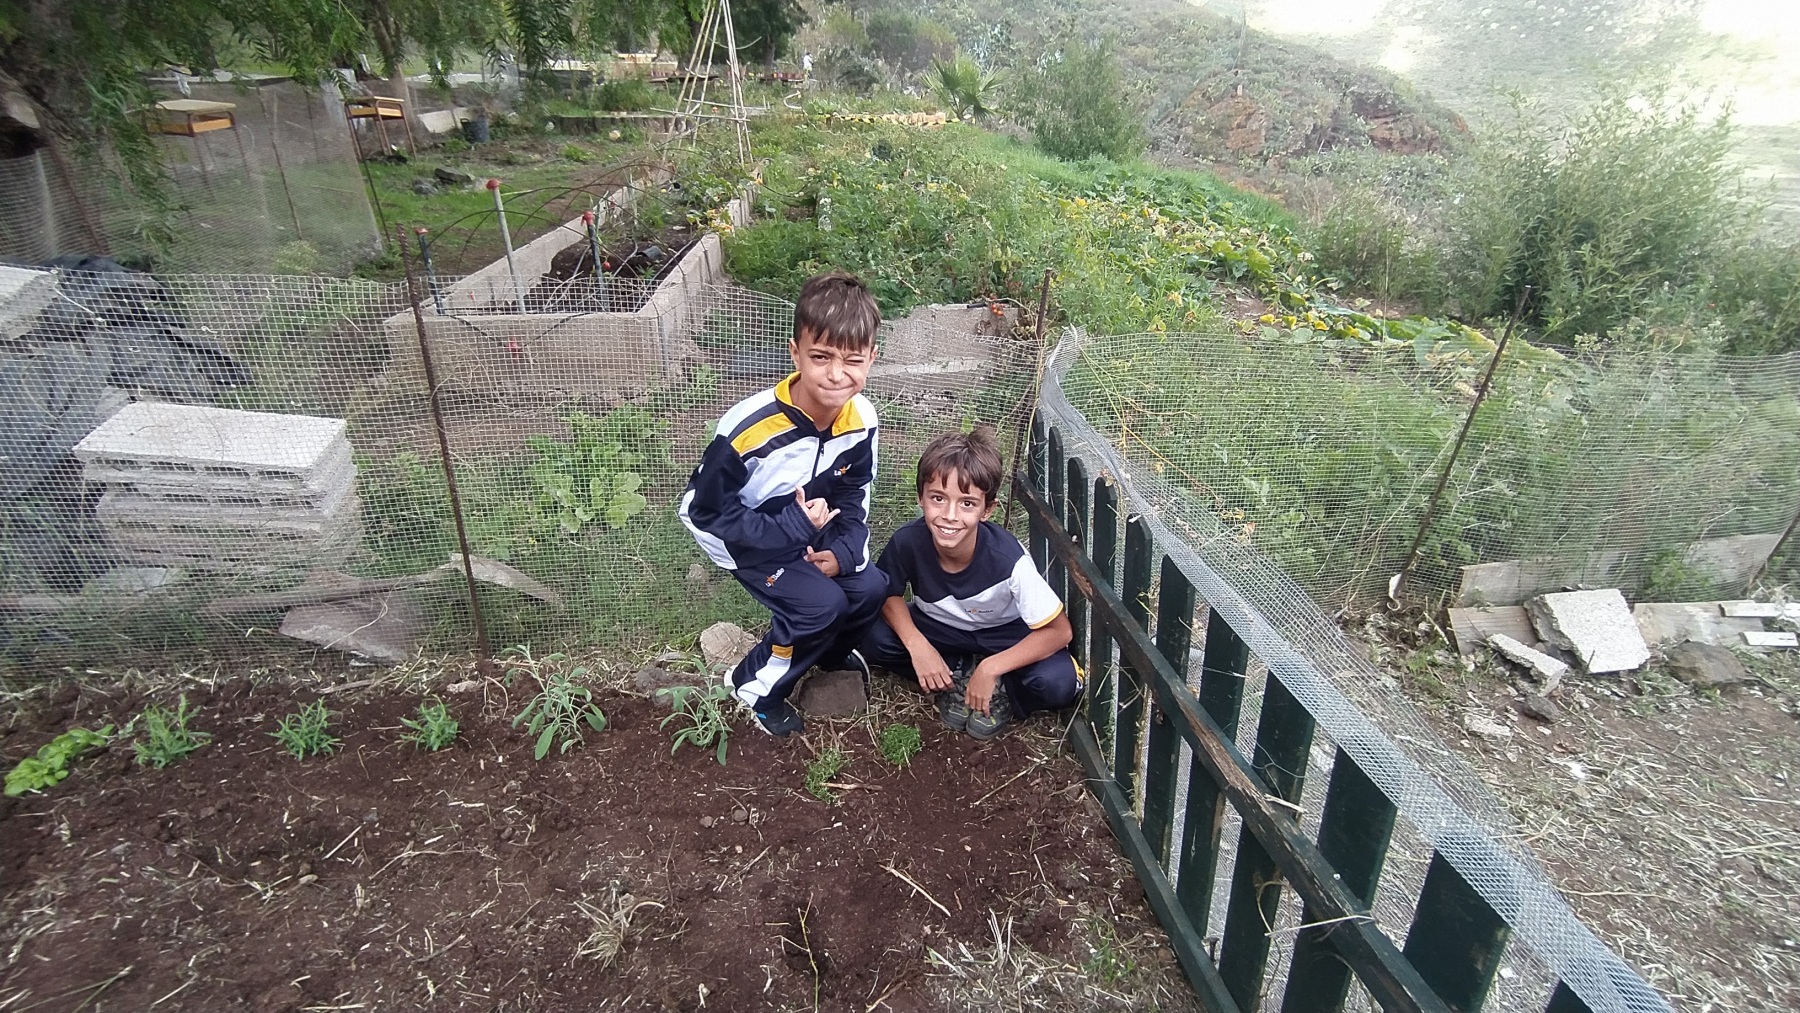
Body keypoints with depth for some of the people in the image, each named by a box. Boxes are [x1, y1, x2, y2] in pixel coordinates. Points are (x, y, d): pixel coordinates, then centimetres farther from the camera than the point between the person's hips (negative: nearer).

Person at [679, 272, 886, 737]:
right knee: (820, 604, -20)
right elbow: (708, 513, -24)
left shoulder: (861, 418, -17)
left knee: (870, 588, -7)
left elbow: (853, 494, -1)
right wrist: (793, 528, -30)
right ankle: (756, 687, 7)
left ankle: (830, 650, 27)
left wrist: (843, 551, -18)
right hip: (738, 536, -5)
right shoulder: (748, 429, -36)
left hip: (808, 525, 6)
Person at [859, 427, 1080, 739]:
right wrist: (916, 644, -25)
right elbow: (887, 594, -9)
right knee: (875, 640, -23)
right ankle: (956, 676, -1)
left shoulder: (1009, 559, -34)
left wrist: (990, 669, -28)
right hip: (941, 630, 3)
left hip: (1006, 635, -2)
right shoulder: (907, 542, -28)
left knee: (1057, 682, -29)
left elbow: (1058, 630, -24)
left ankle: (1001, 691, 3)